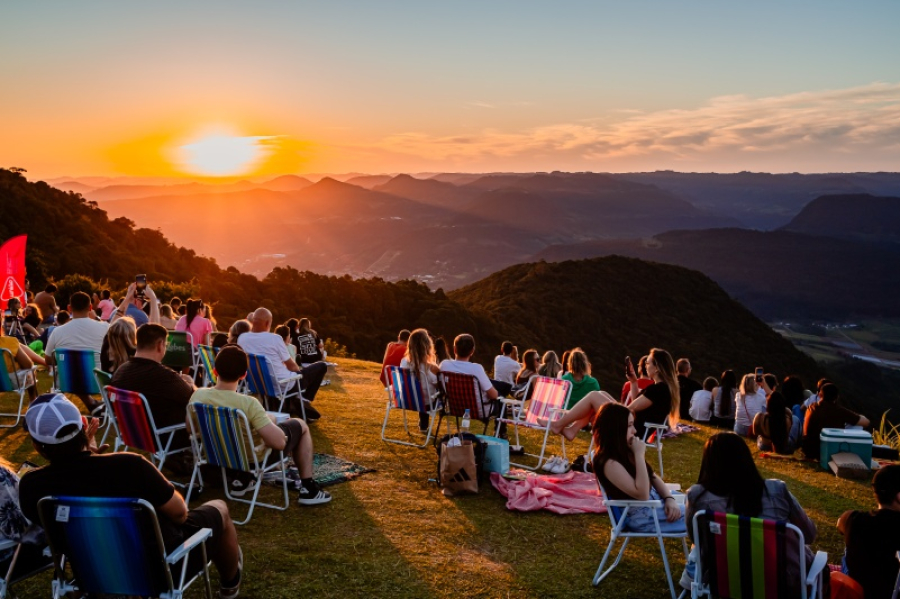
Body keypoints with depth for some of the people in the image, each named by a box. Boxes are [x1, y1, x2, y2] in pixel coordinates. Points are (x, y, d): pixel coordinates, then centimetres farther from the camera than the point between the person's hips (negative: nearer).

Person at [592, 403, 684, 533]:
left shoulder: (624, 451, 5)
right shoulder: (609, 462, -23)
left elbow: (653, 477, 12)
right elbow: (642, 494, -28)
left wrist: (669, 498, -7)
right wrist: (639, 454, -26)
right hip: (641, 515, -9)